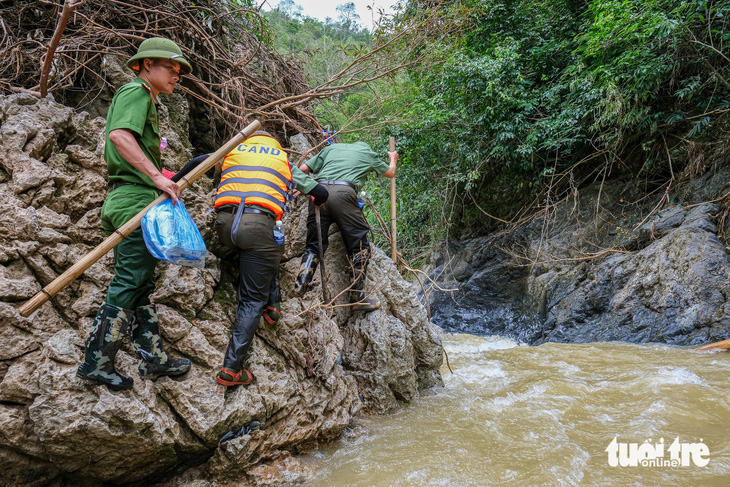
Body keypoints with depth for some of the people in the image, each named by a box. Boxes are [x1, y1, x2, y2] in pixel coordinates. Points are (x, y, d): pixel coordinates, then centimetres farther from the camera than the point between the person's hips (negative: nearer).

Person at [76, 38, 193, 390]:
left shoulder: (145, 101, 25)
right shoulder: (136, 91, -4)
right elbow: (118, 134, -22)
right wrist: (157, 176, -25)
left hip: (128, 201, 10)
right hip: (135, 199, -10)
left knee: (141, 286, 11)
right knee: (128, 285, -7)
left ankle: (153, 358, 18)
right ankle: (96, 363, 2)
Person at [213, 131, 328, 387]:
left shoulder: (232, 151, 26)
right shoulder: (283, 160, 24)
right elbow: (320, 192, 26)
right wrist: (318, 201, 50)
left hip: (225, 222, 3)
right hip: (258, 225, -3)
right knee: (252, 300, 5)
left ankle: (272, 302, 21)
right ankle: (231, 368, -1)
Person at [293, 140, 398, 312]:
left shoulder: (332, 147, 30)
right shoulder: (367, 153, 25)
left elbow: (303, 169, 23)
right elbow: (390, 173, 41)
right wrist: (393, 159, 62)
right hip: (343, 193, -3)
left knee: (314, 245, 13)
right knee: (360, 247, 7)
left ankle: (300, 285, -2)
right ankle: (358, 297, 7)